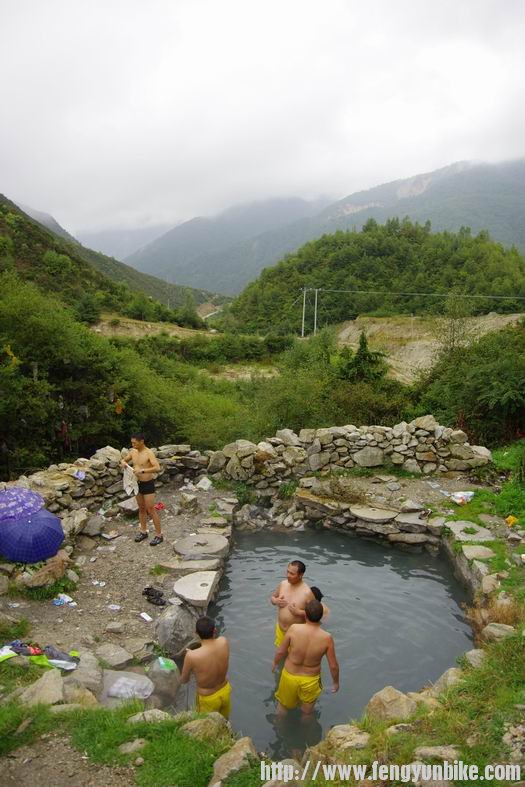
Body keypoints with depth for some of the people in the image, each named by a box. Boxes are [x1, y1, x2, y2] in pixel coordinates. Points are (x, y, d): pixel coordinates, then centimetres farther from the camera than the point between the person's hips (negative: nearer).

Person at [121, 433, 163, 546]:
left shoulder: (149, 453, -20)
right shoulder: (133, 452, 2)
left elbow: (157, 468, -30)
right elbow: (124, 460, 17)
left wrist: (142, 470, -38)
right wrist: (124, 463, -7)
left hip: (148, 484, -7)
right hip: (138, 484, 7)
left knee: (151, 510, -4)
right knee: (141, 508, 17)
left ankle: (159, 535, 4)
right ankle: (143, 531, 30)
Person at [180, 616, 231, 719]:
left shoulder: (192, 656, -35)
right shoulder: (224, 642, -25)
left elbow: (184, 680, -14)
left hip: (208, 698, -3)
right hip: (225, 691, 3)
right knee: (224, 720, 32)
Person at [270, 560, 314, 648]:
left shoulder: (307, 592, -23)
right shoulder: (282, 584, -7)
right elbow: (272, 597, 10)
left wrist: (299, 612, -29)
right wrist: (276, 601, -12)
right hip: (280, 628, 5)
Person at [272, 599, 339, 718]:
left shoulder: (294, 629, -26)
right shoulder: (327, 638, -26)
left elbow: (281, 651, -12)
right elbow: (333, 666, -14)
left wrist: (275, 662, 10)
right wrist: (336, 682, 5)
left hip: (290, 676, 1)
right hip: (310, 680, -1)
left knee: (283, 704, 31)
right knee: (307, 712, 28)